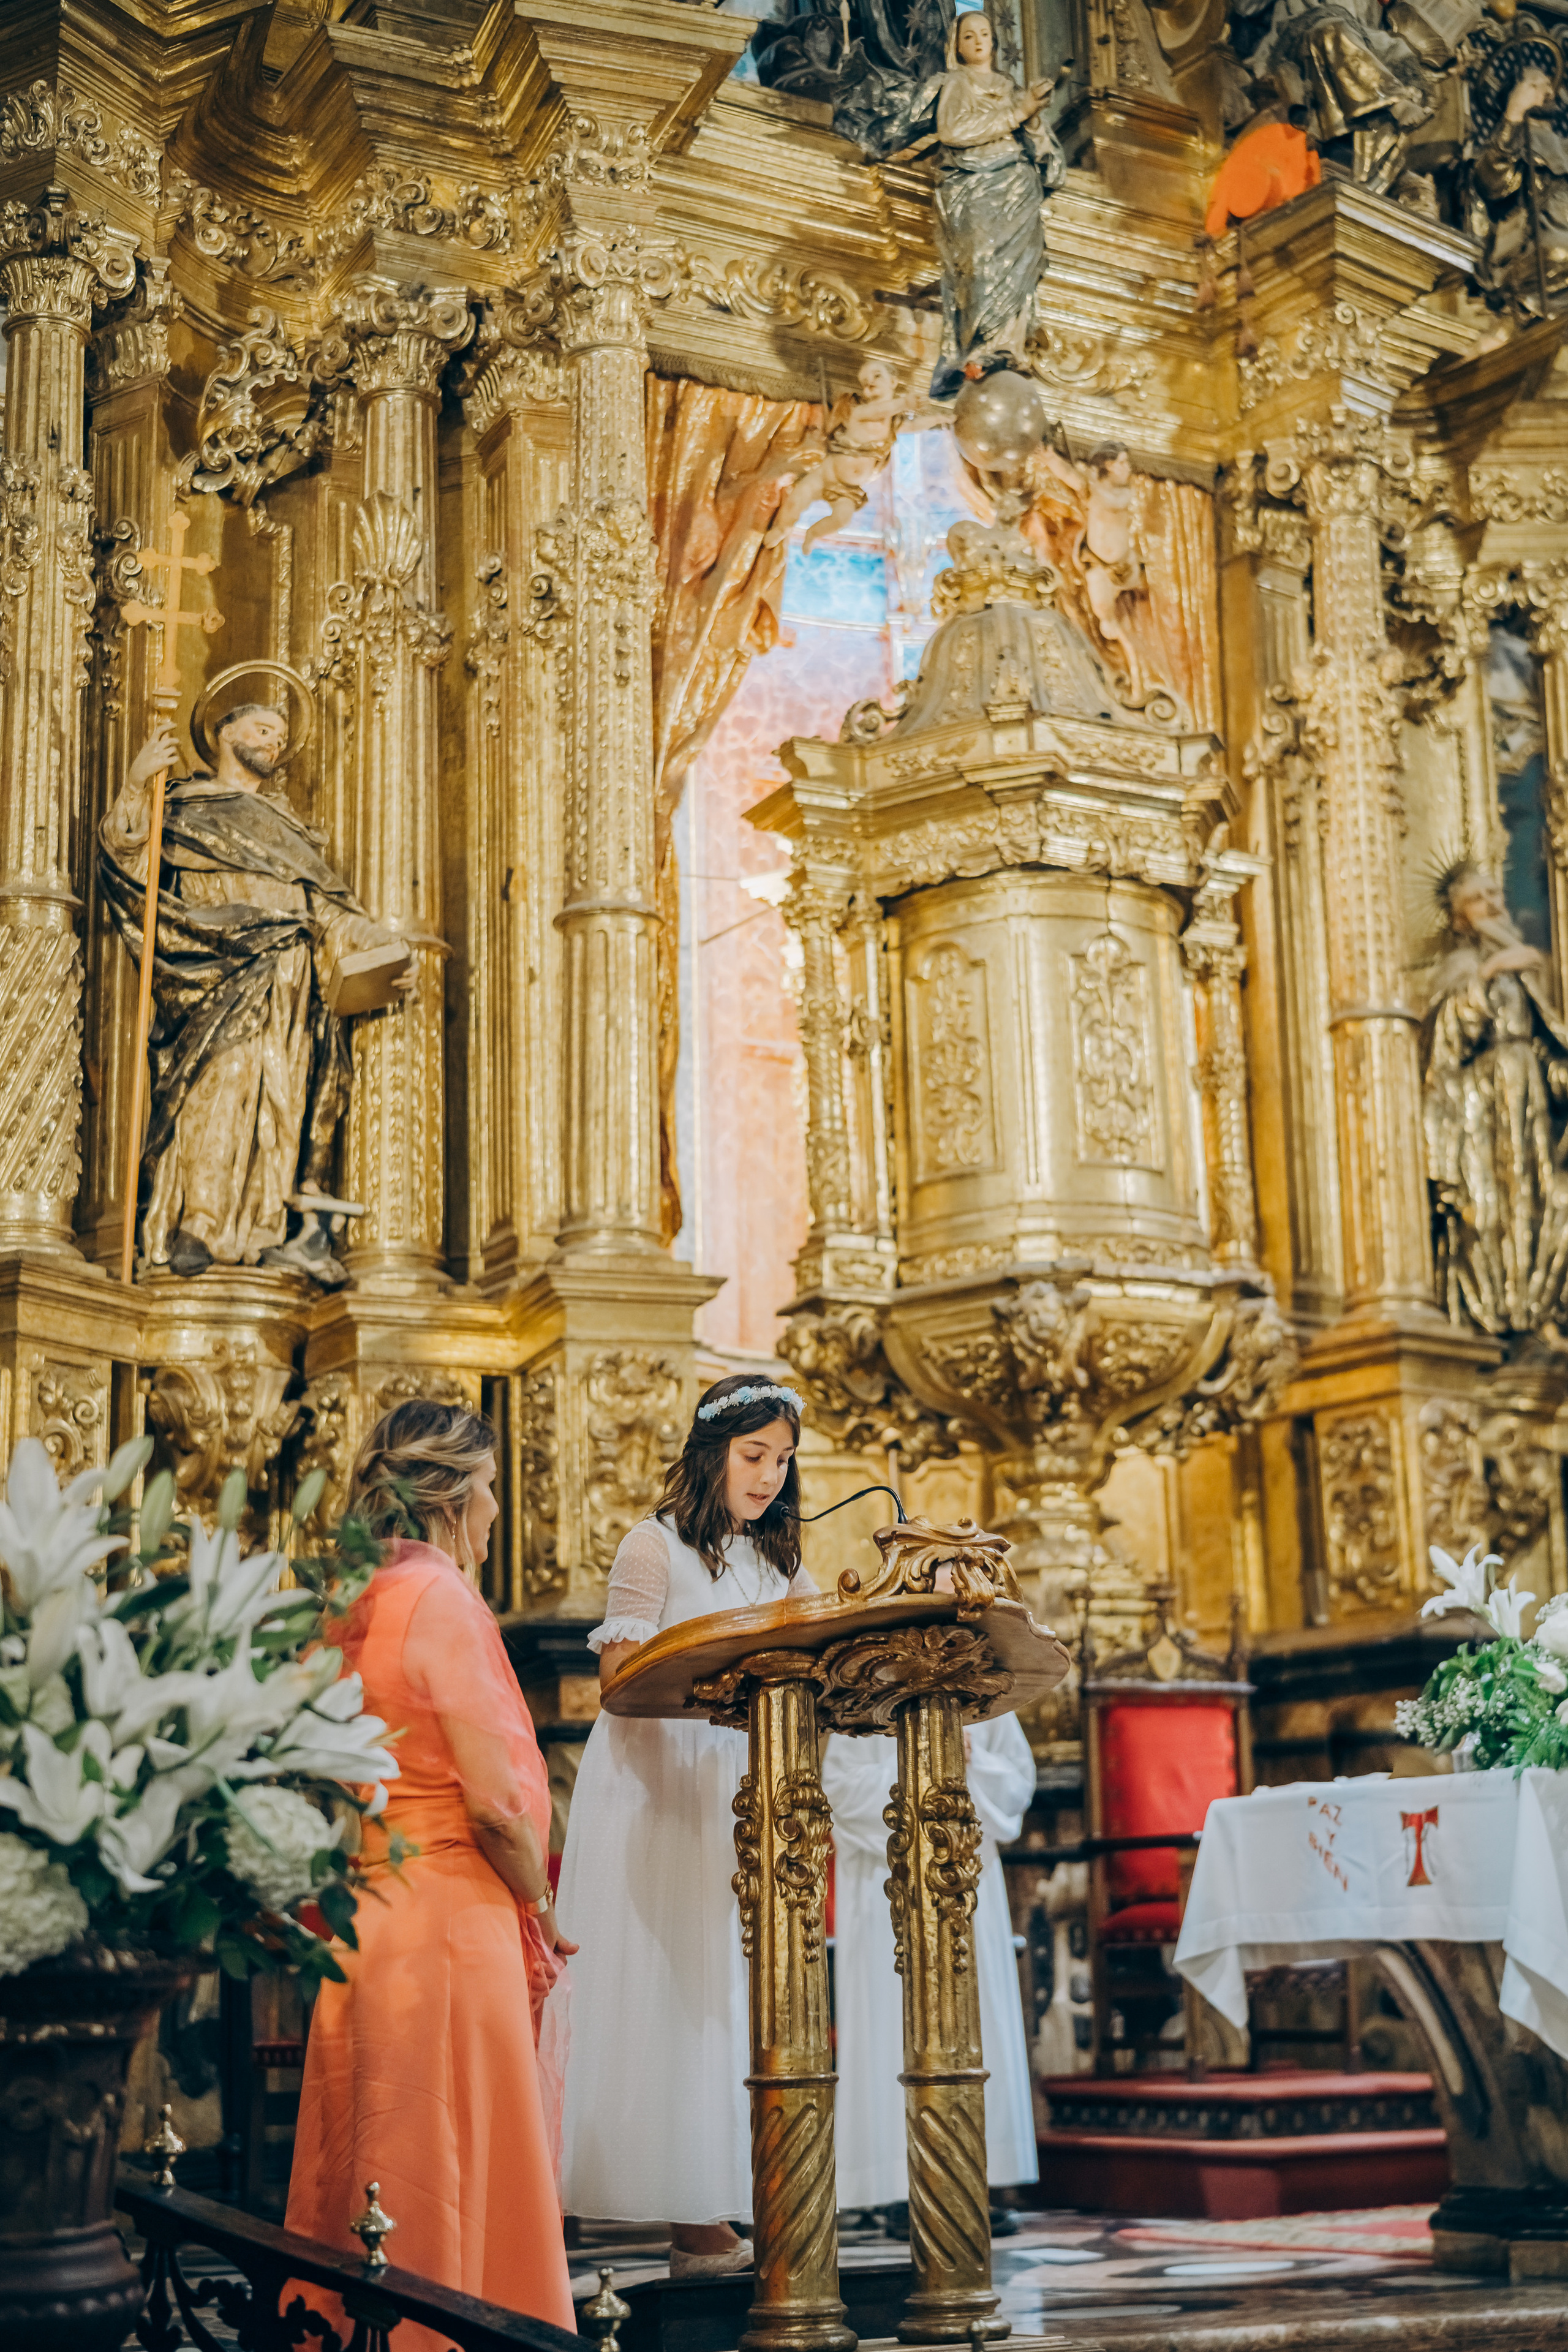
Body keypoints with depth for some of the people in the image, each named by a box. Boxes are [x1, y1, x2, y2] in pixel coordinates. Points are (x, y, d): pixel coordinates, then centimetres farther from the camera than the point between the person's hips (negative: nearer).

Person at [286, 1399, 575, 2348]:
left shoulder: (353, 1603, 9)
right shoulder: (442, 1598, -15)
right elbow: (494, 1801, -19)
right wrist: (541, 1911, -3)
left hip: (362, 1909, 8)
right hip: (449, 1914, -8)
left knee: (363, 2176, 15)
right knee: (454, 2186, 1)